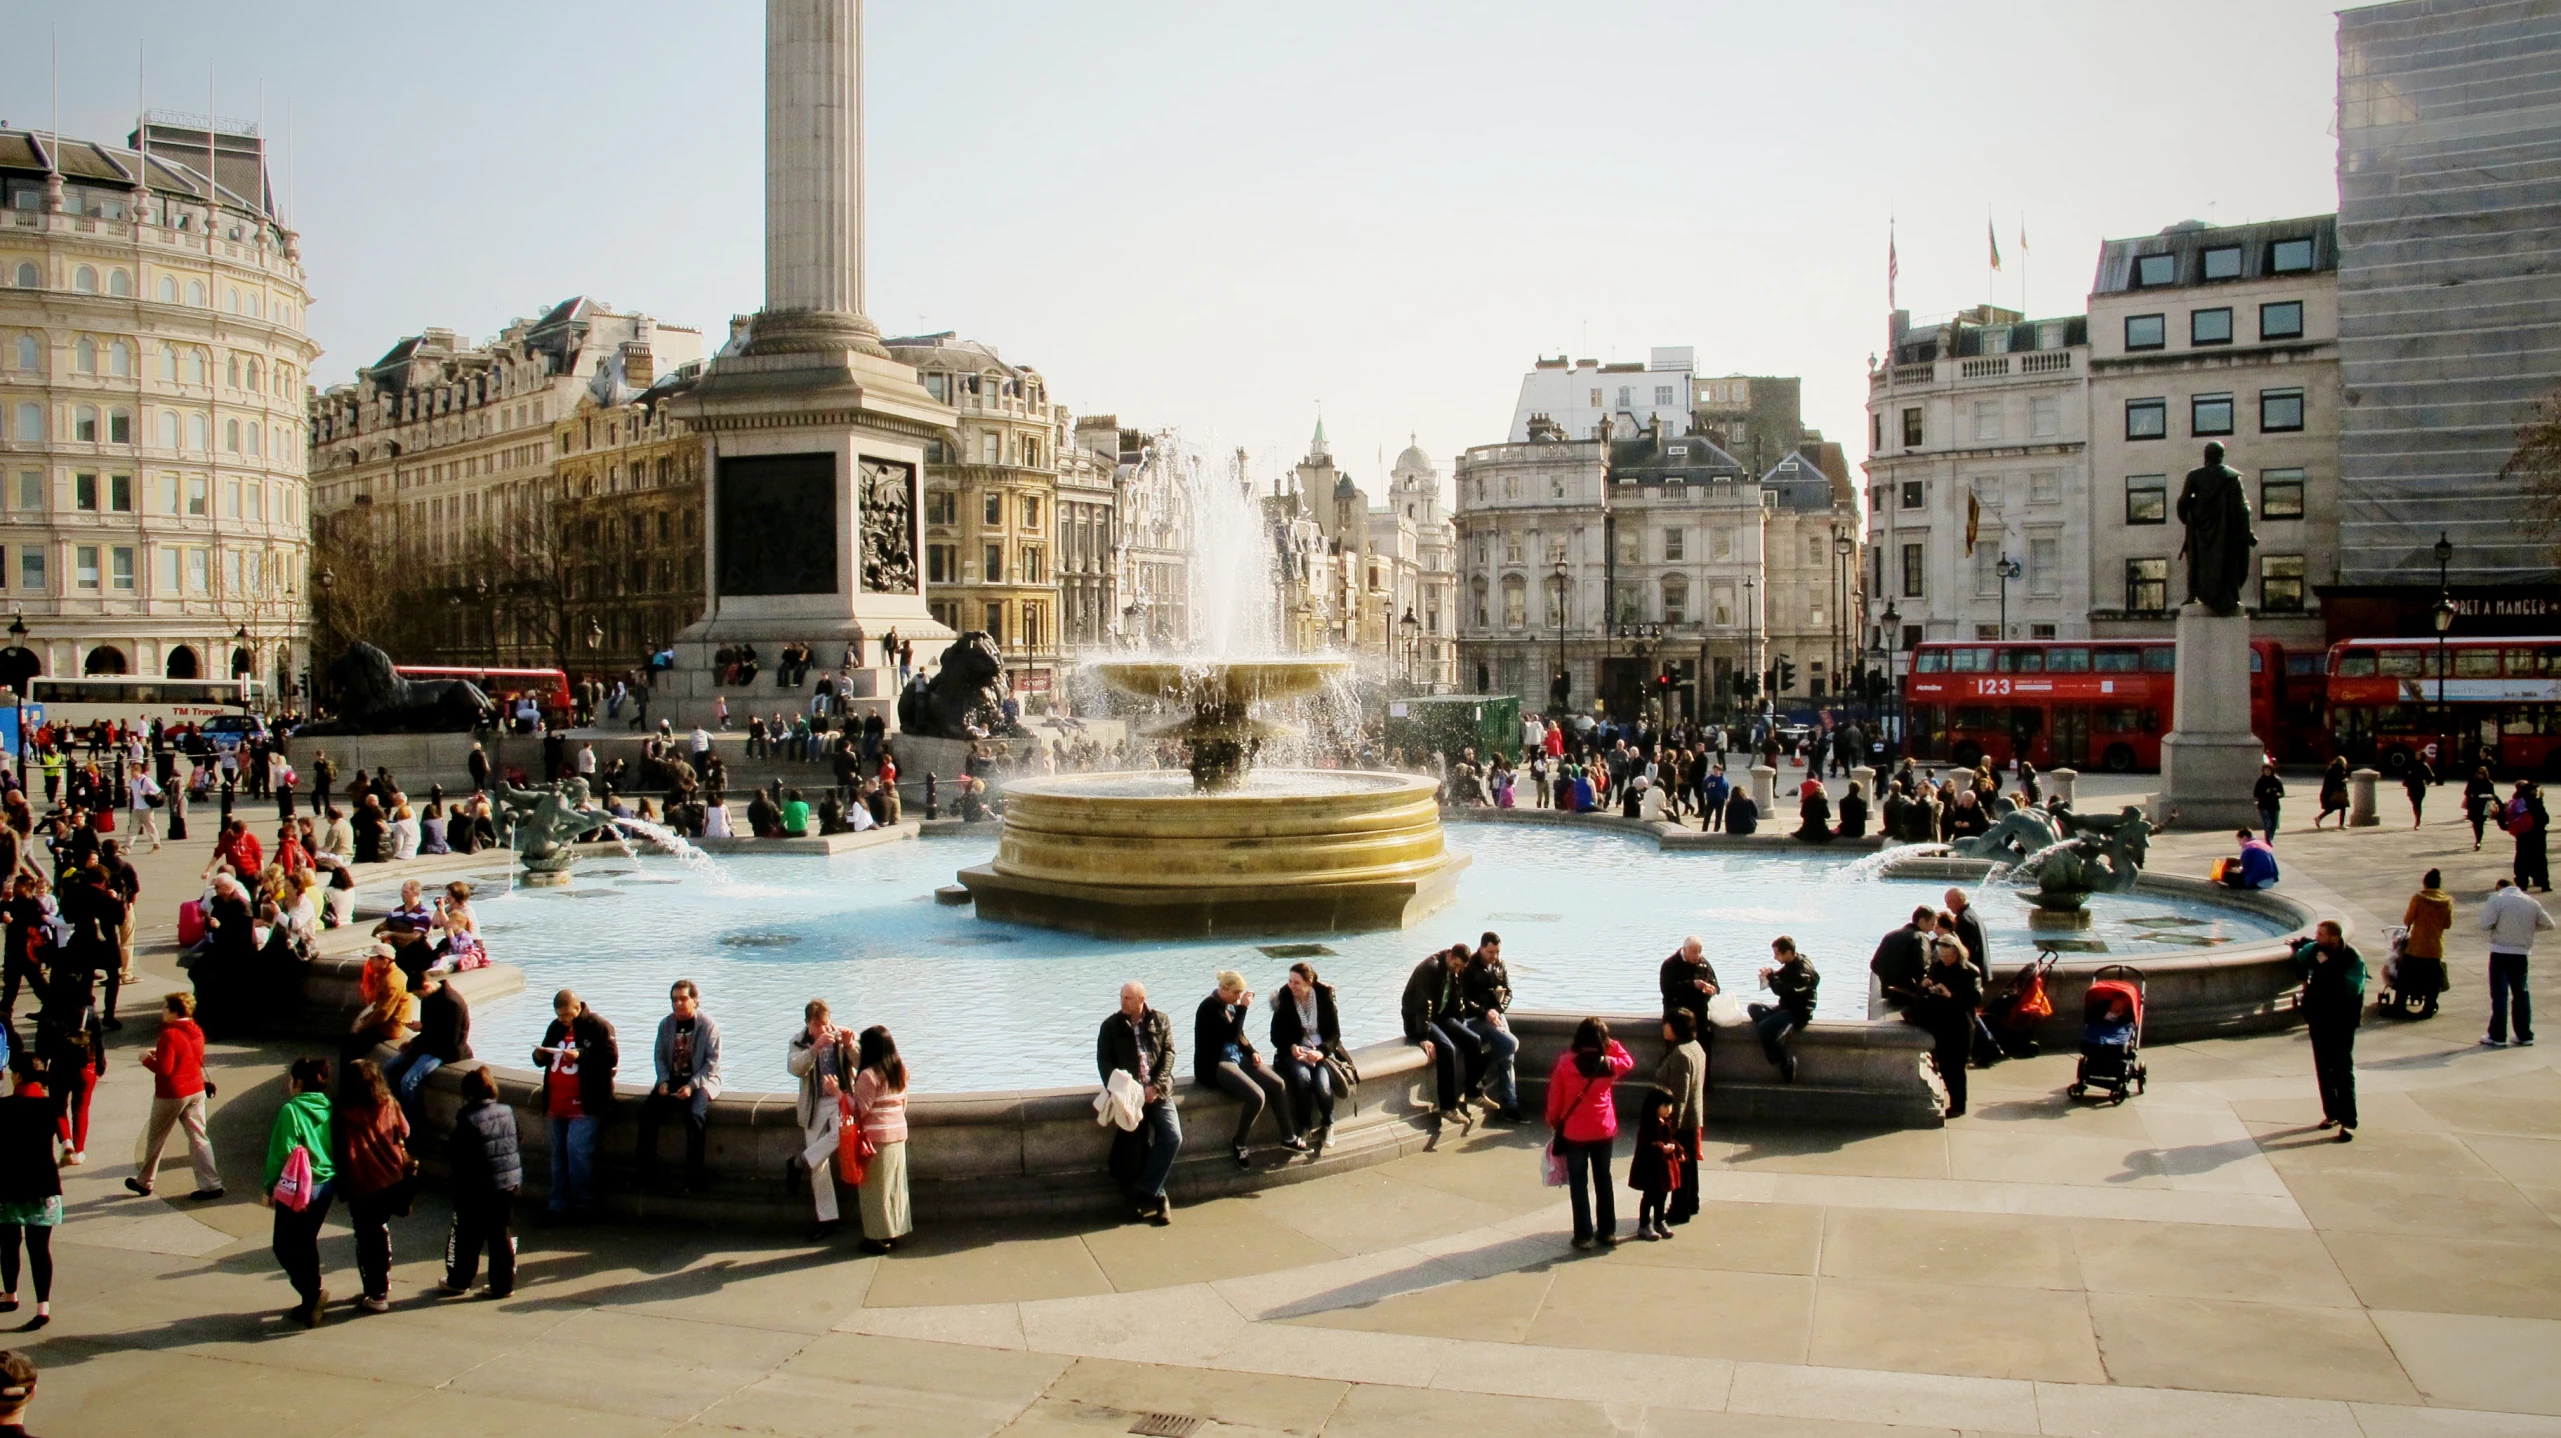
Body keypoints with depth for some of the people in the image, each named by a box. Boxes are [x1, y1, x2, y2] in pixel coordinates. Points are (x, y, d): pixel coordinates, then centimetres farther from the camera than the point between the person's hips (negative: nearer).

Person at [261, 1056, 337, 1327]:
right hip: (326, 1187, 6)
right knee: (306, 1243, 18)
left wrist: (268, 1187, -4)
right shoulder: (330, 1110, 4)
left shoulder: (291, 1110, -14)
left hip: (298, 1189, -6)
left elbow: (282, 1153, -14)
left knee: (283, 1246, 4)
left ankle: (312, 1293, -12)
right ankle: (310, 1303, 22)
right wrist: (338, 1187, 19)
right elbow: (339, 1150, 9)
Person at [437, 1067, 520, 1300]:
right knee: (500, 1235, 12)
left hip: (477, 1188, -5)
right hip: (509, 1183, 5)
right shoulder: (507, 1112, 1)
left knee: (467, 1236, 11)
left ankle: (458, 1281, 24)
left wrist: (448, 1142, 6)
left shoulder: (467, 1119, -17)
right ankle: (503, 1283, 14)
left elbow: (455, 1155, -14)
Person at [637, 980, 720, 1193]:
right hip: (672, 1080, 5)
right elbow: (659, 1055, 9)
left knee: (695, 1114, -31)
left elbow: (712, 1062, -10)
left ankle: (694, 1176, -22)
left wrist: (692, 1086, -20)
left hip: (700, 1081, -4)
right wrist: (663, 1081, -9)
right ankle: (647, 1171, -9)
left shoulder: (708, 1025, -8)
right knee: (647, 1110, -19)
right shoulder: (666, 1024, 6)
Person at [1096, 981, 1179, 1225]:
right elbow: (1104, 1060, 0)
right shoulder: (1111, 1026, 6)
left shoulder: (1161, 1020, 7)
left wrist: (1155, 1086, -11)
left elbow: (1168, 1053, 2)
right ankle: (1156, 1196, -2)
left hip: (1158, 1091, 1)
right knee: (1136, 1143, -17)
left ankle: (1143, 1193, -9)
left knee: (1173, 1137, -18)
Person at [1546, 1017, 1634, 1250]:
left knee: (1579, 1183, 7)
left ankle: (1584, 1235, 8)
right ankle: (1607, 1232, 21)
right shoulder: (1608, 1065, -7)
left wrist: (1553, 1122, 9)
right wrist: (1610, 1045, 7)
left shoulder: (1565, 1062, -13)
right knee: (1603, 1180, 15)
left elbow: (1555, 1097, -6)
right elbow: (1628, 1062, 17)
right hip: (1603, 1130, 2)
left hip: (1574, 1132, -2)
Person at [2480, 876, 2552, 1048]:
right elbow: (2548, 924, 10)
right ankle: (2524, 1035, 17)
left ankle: (2497, 1036, 0)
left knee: (2500, 994, -1)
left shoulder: (2496, 900, -8)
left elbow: (2485, 925, -15)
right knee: (2520, 993, 14)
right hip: (2522, 954, 4)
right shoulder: (2531, 902, 7)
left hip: (2501, 952, -4)